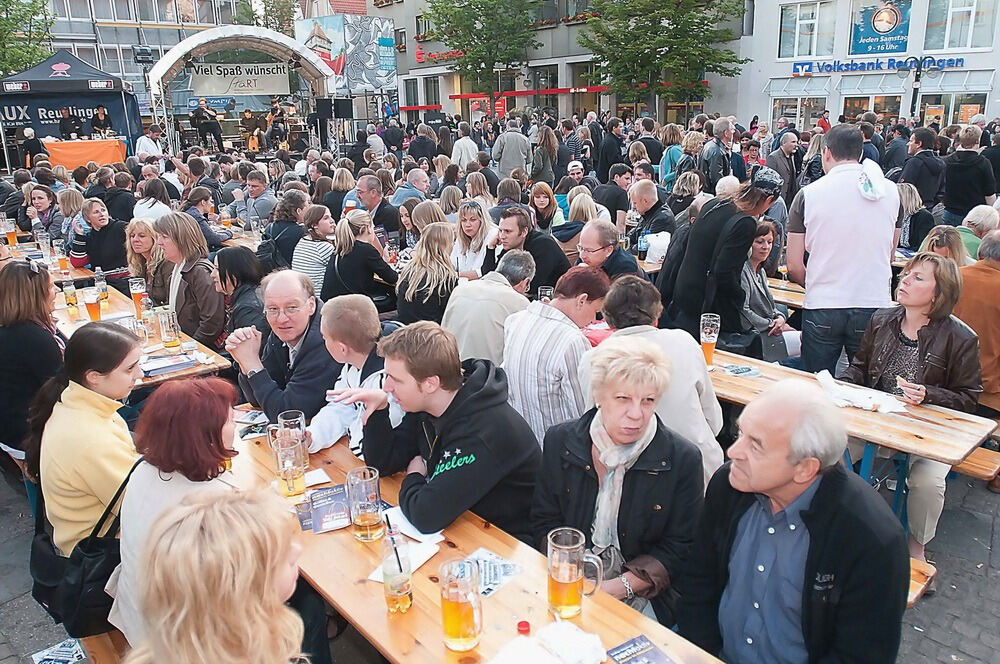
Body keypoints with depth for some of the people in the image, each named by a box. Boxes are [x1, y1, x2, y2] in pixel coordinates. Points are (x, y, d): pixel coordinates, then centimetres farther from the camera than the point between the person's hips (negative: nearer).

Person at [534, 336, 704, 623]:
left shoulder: (683, 460, -8)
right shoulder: (560, 441, -2)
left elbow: (679, 549, -3)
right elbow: (545, 523, 4)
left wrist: (618, 587, -15)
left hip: (641, 597, -1)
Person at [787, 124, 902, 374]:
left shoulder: (808, 194, -5)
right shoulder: (890, 191, 4)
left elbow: (794, 266, -4)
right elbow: (889, 256, 13)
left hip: (822, 308, -2)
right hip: (875, 303, 2)